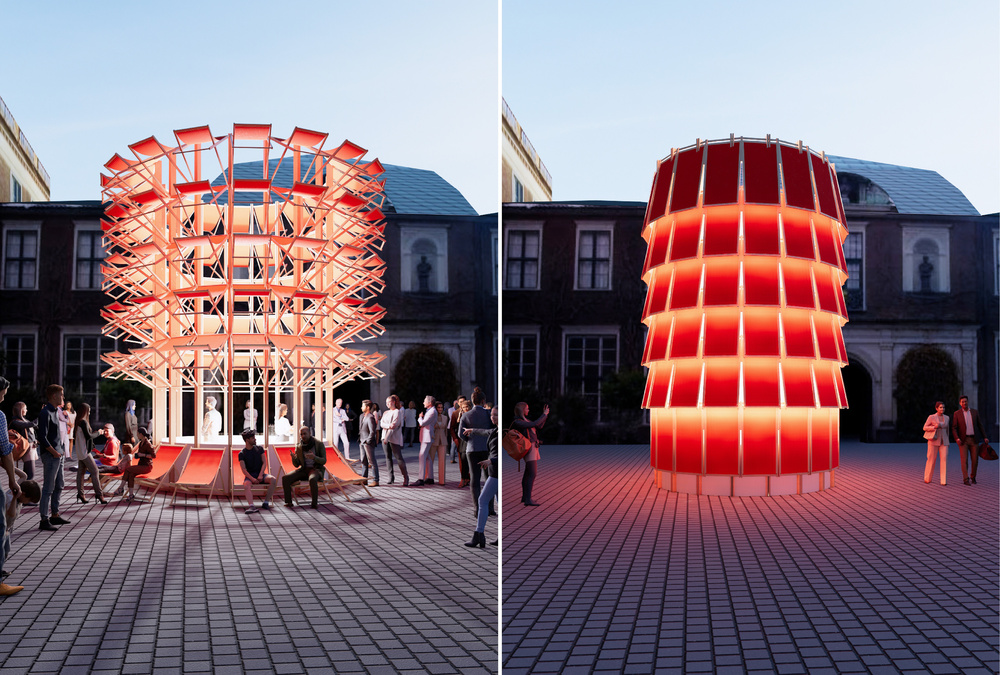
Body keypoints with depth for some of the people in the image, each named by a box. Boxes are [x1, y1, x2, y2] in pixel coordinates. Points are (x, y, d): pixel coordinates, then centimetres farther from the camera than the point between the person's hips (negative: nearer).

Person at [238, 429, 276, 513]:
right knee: (246, 484, -37)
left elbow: (264, 463, 4)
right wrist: (252, 479, -22)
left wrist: (260, 475, -12)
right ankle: (251, 506, -53)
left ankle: (266, 503, -21)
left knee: (273, 480, -27)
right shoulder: (242, 453, 2)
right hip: (250, 475, -2)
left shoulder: (259, 449, 10)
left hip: (260, 474, 2)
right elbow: (243, 469, -6)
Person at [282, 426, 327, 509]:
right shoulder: (298, 446, 7)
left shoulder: (319, 444, -3)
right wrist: (294, 458, -14)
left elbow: (324, 461, -7)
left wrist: (314, 457, -27)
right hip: (303, 469, 5)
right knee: (285, 478, -18)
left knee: (312, 479, -40)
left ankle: (315, 503, -26)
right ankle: (288, 502, -11)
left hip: (315, 469, -4)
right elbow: (297, 465, 9)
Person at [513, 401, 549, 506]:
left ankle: (524, 497, 21)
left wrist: (544, 414, 12)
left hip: (533, 447, 10)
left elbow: (539, 426, 19)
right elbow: (534, 424, -21)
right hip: (529, 448, -10)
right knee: (533, 474, -15)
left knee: (527, 473, 14)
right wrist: (544, 415, -10)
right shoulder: (517, 422, -15)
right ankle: (528, 500, -17)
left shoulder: (524, 420, 14)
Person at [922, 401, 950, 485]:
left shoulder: (946, 417, 10)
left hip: (943, 441, 3)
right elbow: (925, 428, -3)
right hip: (934, 441, -3)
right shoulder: (931, 417, -3)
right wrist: (934, 427, -19)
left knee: (944, 459, -10)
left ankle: (943, 480, -9)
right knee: (931, 459, 1)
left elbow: (946, 429, 20)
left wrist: (947, 441, 22)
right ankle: (927, 478, 19)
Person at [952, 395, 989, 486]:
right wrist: (957, 439, -19)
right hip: (963, 440, -2)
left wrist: (985, 437, 2)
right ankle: (966, 479, -10)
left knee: (975, 460, 2)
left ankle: (973, 477, 22)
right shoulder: (957, 413, -2)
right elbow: (954, 428, -4)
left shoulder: (975, 412, 6)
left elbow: (980, 425, 10)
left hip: (973, 440, 3)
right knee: (964, 460, -11)